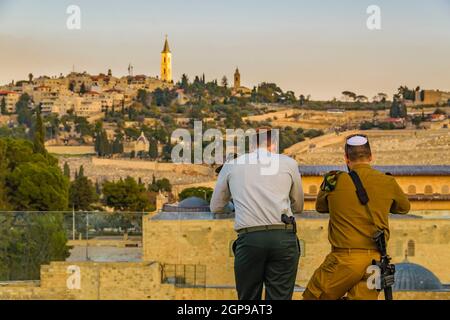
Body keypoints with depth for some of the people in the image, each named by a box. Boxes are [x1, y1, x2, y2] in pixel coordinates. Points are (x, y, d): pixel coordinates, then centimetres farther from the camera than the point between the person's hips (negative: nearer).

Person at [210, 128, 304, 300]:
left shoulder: (231, 165, 15)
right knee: (280, 297, 3)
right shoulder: (289, 163, 14)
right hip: (283, 237, 0)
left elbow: (215, 207, 24)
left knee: (248, 297, 11)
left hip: (249, 239, 0)